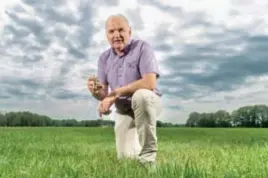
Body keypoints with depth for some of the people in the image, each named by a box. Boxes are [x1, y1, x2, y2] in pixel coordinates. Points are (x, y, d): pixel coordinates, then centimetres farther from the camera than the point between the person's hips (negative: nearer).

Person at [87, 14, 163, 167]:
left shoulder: (142, 47, -14)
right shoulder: (104, 58, 2)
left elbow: (150, 83, -28)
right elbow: (104, 95, 0)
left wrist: (115, 93, -26)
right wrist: (95, 91, -25)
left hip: (149, 103, -4)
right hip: (123, 110, 5)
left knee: (141, 95, -39)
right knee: (126, 157, -6)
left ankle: (148, 156, -26)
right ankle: (137, 147, 32)